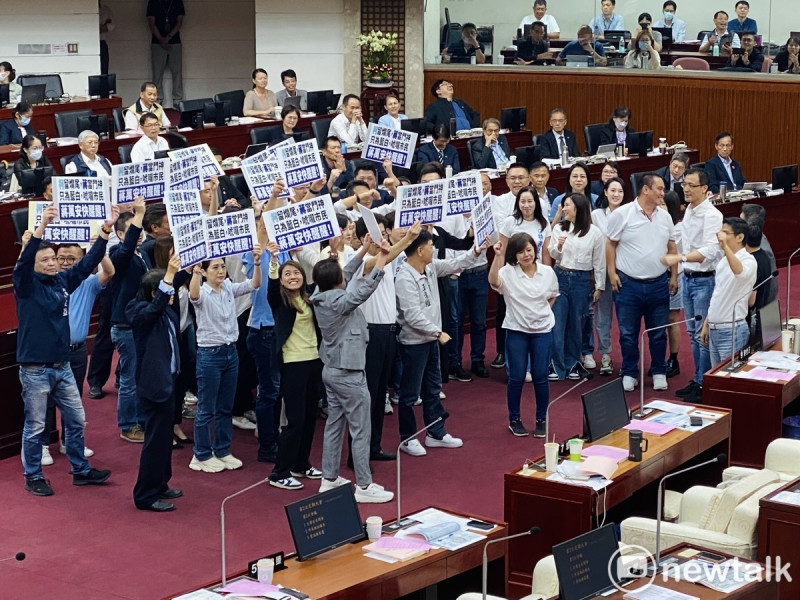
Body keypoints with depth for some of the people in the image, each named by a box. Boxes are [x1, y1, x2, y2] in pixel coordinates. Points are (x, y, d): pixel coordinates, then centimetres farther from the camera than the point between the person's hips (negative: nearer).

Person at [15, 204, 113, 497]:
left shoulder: (63, 281, 4)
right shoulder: (26, 285, -11)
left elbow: (87, 263, 4)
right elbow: (22, 263, -29)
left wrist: (104, 233, -10)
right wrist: (42, 227, -41)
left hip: (62, 367, 6)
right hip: (34, 370, -6)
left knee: (76, 420, 14)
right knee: (35, 426, 5)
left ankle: (80, 470, 28)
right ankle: (33, 477, 18)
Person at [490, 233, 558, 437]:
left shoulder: (547, 272, -2)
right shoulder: (508, 272, -10)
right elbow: (493, 281, -32)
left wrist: (541, 313, 3)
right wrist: (497, 256, -39)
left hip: (542, 330, 1)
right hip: (516, 330, -1)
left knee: (540, 377, 3)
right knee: (517, 377, 3)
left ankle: (542, 420, 18)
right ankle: (514, 420, 19)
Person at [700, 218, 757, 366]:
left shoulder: (748, 260, -11)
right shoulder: (723, 261, 15)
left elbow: (740, 272, -37)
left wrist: (725, 245, -47)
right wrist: (706, 325, 21)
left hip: (732, 331, -8)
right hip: (714, 330, 8)